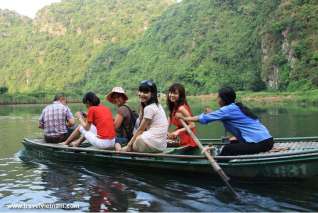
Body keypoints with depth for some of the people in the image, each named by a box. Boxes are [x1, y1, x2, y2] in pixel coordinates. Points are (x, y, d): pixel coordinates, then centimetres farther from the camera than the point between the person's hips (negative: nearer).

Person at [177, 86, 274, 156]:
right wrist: (211, 113, 19)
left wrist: (184, 118, 2)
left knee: (227, 149, -3)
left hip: (260, 143, -9)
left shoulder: (228, 109, -10)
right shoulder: (238, 107, 15)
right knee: (233, 143, 20)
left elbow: (204, 118, -8)